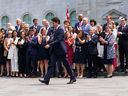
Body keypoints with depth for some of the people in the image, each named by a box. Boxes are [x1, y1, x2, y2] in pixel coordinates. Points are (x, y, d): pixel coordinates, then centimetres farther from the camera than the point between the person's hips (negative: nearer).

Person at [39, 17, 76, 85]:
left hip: (60, 50, -8)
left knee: (66, 64, 3)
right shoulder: (54, 30, 14)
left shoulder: (60, 29, -13)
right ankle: (46, 80, -4)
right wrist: (49, 40, -3)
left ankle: (73, 78, 18)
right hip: (54, 50, 8)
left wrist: (49, 45, -24)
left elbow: (58, 40, -21)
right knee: (51, 64, 0)